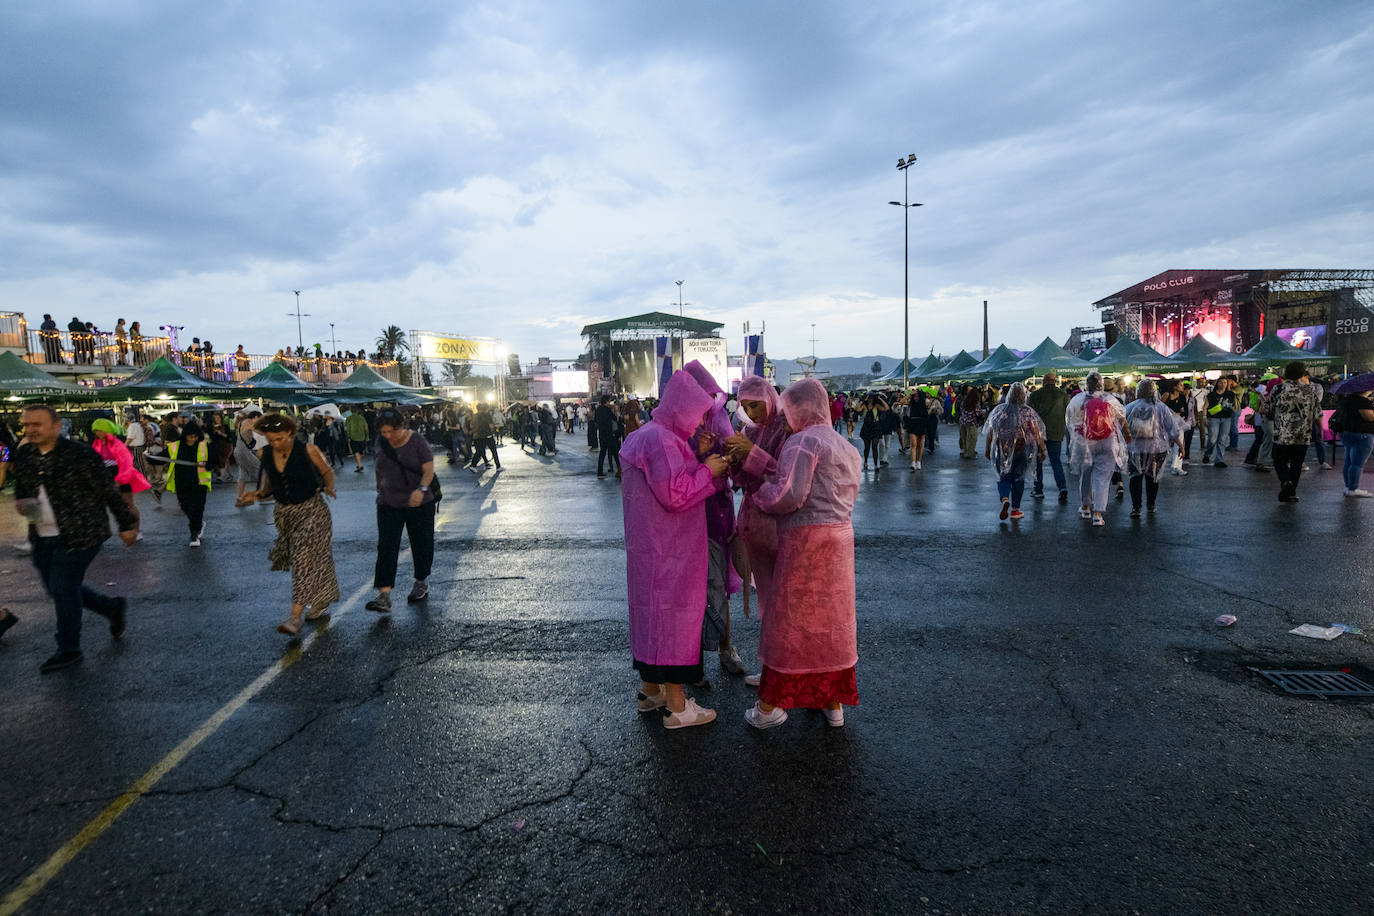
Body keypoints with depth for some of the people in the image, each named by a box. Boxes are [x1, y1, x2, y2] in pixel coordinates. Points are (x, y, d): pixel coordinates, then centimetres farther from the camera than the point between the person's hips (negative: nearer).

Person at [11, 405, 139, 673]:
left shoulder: (79, 455, -14)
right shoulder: (23, 455, 6)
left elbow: (109, 491, -9)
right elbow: (20, 489, 22)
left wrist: (126, 524, -6)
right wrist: (20, 504, -1)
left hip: (80, 534, -7)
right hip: (43, 539, 7)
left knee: (63, 589, -4)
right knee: (58, 589, 13)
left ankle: (69, 651, 13)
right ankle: (113, 607, 36)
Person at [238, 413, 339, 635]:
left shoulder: (307, 450, -13)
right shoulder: (266, 455, 1)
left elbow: (327, 471, 2)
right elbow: (271, 485, 12)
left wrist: (329, 488, -17)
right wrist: (258, 494, -8)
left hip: (311, 510, -5)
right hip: (284, 513, 6)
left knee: (305, 560, -12)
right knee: (300, 561, 12)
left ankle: (295, 617, -14)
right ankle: (321, 601, 33)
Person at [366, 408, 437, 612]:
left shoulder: (417, 442, -12)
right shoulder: (381, 442, 2)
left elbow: (429, 470, -16)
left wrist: (421, 489, -33)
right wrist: (379, 487, 27)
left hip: (419, 503, -3)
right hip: (389, 504, 3)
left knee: (421, 544, 9)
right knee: (386, 547, -9)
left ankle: (422, 583, 32)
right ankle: (384, 596, -14)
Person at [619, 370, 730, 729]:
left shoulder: (650, 435, 13)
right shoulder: (661, 440, -20)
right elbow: (675, 495, -23)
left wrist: (699, 462, 6)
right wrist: (707, 471, -12)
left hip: (652, 546, 11)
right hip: (668, 550, -11)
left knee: (653, 612, 18)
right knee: (673, 614, -1)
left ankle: (650, 690, 31)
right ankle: (676, 706, 9)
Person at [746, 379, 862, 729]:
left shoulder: (803, 442, -13)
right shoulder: (847, 447, 15)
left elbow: (789, 495, -21)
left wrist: (757, 492, -6)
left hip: (805, 538, -8)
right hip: (841, 534, 8)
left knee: (789, 620, 2)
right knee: (834, 618, 15)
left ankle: (772, 705, 13)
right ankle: (834, 702, 25)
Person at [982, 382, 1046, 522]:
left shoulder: (1000, 409, -2)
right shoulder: (1027, 412, -6)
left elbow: (990, 431, 2)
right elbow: (1037, 433, -8)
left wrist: (987, 448, 12)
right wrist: (1042, 450, -1)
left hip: (1002, 449, 1)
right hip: (1021, 450, -1)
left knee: (1003, 477, 11)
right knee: (1018, 478, 10)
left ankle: (1005, 499, -17)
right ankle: (1015, 510, 14)